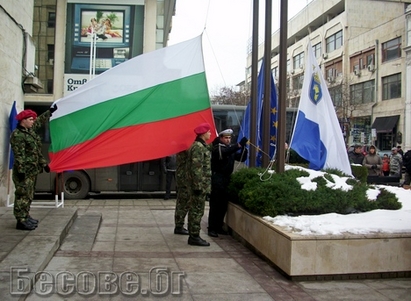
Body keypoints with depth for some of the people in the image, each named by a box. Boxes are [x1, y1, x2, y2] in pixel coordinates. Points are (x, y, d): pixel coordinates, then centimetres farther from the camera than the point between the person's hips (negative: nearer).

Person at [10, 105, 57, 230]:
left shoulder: (30, 130, 13)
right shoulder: (17, 135, -15)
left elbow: (40, 121, 32)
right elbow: (19, 155, -21)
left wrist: (50, 111, 37)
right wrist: (21, 170, -24)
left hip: (32, 170, 10)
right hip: (24, 171, -10)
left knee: (29, 195, 15)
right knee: (23, 195, -8)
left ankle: (26, 216, 25)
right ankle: (21, 221, -5)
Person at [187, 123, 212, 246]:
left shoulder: (201, 146, 17)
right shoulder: (198, 147, -16)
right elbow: (196, 168, -21)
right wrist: (198, 186, -22)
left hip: (200, 185, 10)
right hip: (200, 185, -10)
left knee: (194, 210, 13)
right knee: (197, 211, -5)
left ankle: (193, 235, 20)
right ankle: (194, 236, 1)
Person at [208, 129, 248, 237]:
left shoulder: (231, 148, 15)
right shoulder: (216, 148, -6)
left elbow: (242, 158, 9)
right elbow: (225, 152, -28)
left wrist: (244, 148, -10)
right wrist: (239, 144, -35)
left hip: (226, 179, 7)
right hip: (217, 179, -6)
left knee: (223, 204, 8)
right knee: (215, 204, -4)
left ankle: (218, 227, 17)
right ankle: (212, 228, 1)